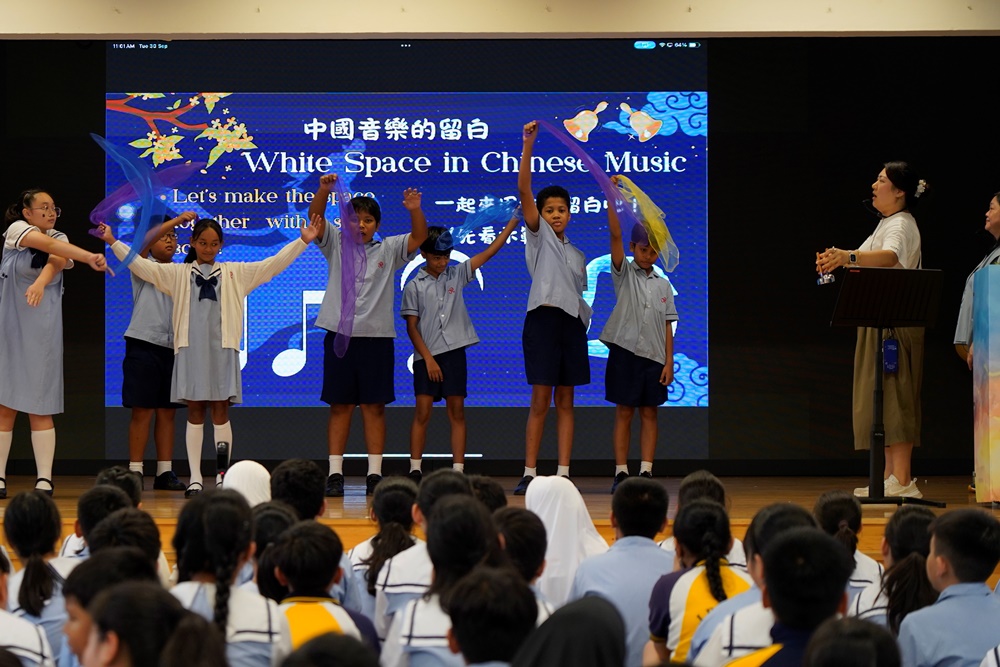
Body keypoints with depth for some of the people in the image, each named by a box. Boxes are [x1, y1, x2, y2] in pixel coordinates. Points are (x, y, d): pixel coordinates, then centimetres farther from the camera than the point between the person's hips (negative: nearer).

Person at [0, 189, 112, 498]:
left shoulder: (60, 239, 10)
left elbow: (56, 260, -14)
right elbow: (48, 244, -17)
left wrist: (41, 282, -37)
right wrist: (90, 257, -32)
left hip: (41, 332, 1)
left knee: (39, 407, -3)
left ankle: (44, 480, -5)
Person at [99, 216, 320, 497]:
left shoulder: (236, 273, 11)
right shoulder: (177, 274, 10)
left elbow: (274, 264, 8)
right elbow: (140, 265, 6)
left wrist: (302, 241, 0)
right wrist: (113, 242, -1)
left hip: (222, 348, 0)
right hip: (191, 347, 0)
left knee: (221, 411, -1)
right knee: (195, 412, 2)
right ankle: (195, 478, 5)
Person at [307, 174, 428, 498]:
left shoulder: (388, 250, 9)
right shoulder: (336, 244, 8)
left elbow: (419, 237, -3)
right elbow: (315, 219, -6)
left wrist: (415, 211, -22)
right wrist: (323, 191, -24)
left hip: (377, 337, 0)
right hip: (340, 335, 0)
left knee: (374, 407, 2)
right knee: (340, 406, 2)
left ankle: (375, 474, 5)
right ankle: (335, 473, 3)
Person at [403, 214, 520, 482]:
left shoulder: (457, 275, 9)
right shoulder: (414, 286, 0)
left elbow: (489, 252, 6)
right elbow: (411, 327, -2)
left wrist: (514, 221, 1)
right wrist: (428, 358, -9)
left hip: (454, 352, 3)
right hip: (426, 355, -3)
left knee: (457, 411, 2)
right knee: (422, 412, -4)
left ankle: (458, 470, 3)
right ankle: (415, 470, 1)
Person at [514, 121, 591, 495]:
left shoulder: (577, 254, 20)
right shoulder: (538, 236, 5)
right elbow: (524, 190, -7)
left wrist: (583, 319, 6)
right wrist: (528, 144, -15)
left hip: (571, 322, 5)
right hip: (543, 318, -5)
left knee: (565, 401, 4)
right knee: (540, 400, -7)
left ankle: (563, 473, 5)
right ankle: (529, 474, -4)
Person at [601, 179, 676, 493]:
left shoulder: (663, 285, 9)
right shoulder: (624, 273, 2)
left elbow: (667, 326, 7)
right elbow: (615, 235, -10)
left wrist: (668, 362, 0)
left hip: (654, 355, 2)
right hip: (625, 351, -2)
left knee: (649, 413, 3)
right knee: (624, 412, 0)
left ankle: (646, 472, 4)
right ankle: (621, 473, 1)